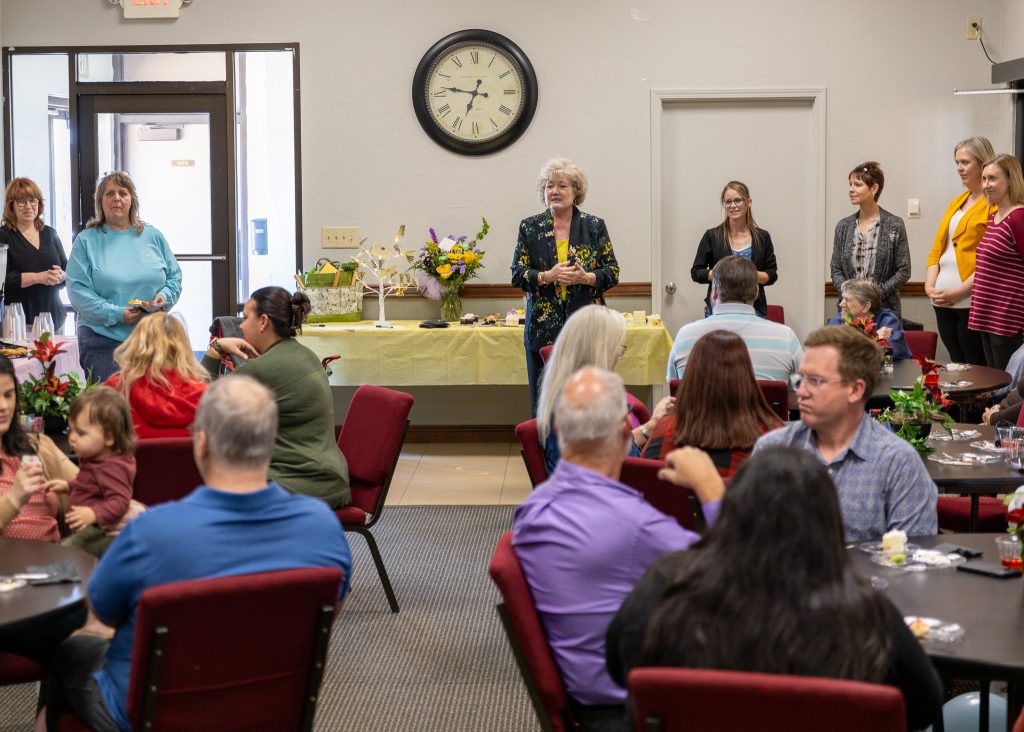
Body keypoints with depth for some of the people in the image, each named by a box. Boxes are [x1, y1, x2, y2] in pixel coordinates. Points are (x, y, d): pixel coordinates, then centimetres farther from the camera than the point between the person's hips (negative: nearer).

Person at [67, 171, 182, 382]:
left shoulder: (153, 237, 12)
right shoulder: (86, 241, 3)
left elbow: (174, 276, 17)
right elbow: (78, 290, -5)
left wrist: (165, 296, -6)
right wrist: (116, 314, -15)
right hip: (104, 341, -2)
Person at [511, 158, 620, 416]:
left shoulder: (594, 227, 6)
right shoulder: (530, 228, 8)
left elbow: (613, 272, 6)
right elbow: (517, 275, 5)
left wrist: (586, 277, -14)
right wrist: (547, 277, -14)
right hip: (544, 328, 1)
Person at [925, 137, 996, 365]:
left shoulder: (994, 205, -6)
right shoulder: (956, 203, 19)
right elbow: (937, 249, 17)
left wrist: (960, 291, -16)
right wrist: (930, 286, 2)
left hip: (971, 301, -7)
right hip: (943, 301, 7)